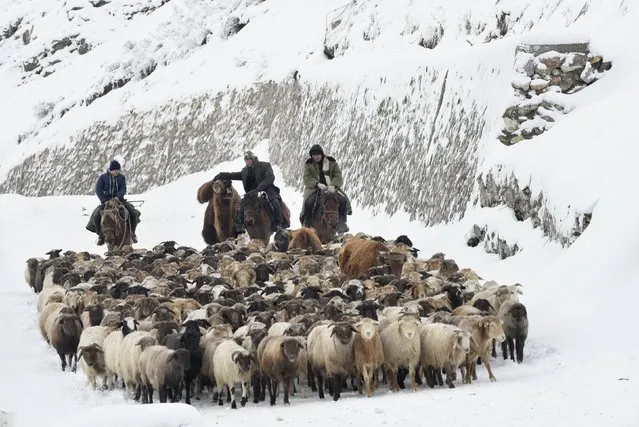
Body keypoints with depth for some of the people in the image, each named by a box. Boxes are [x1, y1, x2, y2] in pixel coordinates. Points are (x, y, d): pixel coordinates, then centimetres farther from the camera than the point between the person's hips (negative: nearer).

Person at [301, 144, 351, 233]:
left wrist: (333, 185, -23)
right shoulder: (308, 164, 6)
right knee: (308, 202, -32)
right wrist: (318, 184, -24)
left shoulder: (332, 162, 7)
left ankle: (341, 223, -6)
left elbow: (338, 176, -1)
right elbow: (307, 178, -5)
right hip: (314, 188, -1)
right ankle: (307, 225, -14)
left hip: (331, 188, 1)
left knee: (343, 200, -24)